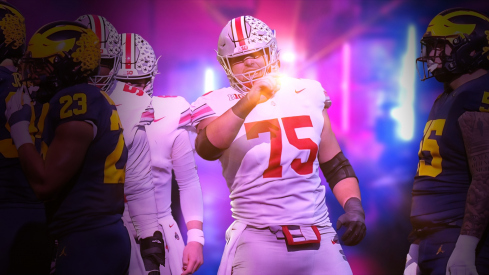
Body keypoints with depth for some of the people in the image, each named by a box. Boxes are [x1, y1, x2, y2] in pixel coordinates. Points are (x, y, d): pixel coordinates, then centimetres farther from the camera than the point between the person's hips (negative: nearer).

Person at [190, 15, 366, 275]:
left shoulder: (308, 95, 10)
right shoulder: (220, 105, -1)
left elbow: (335, 165, 15)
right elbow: (207, 149, -24)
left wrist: (353, 205, 0)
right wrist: (247, 103, -32)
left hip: (320, 239, 3)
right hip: (259, 242, -3)